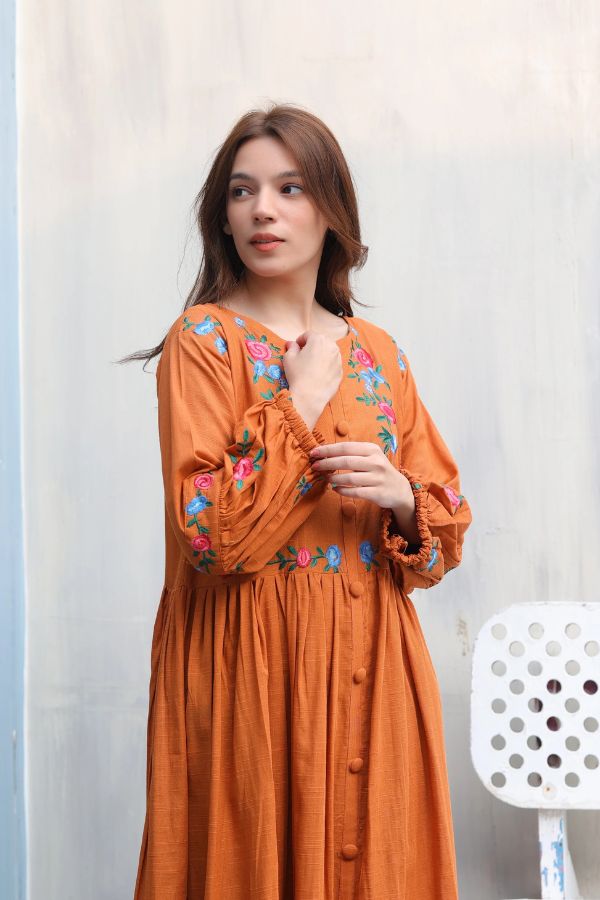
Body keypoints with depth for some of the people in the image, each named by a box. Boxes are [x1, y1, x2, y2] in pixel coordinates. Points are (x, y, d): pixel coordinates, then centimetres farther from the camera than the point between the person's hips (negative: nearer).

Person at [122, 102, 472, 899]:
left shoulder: (378, 352, 9)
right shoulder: (204, 339, -5)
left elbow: (447, 533, 10)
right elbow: (212, 534, -16)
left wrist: (401, 496, -11)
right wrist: (302, 404, -13)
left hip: (369, 664, 4)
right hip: (248, 663, -4)